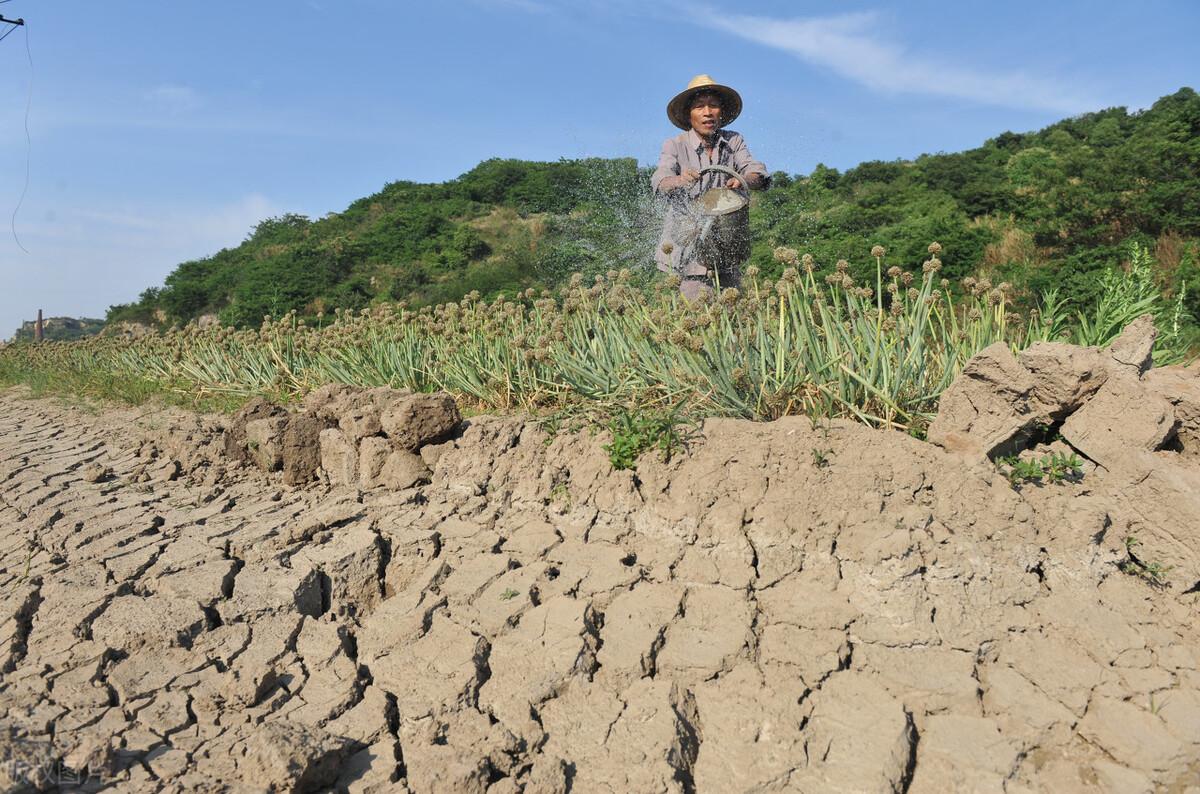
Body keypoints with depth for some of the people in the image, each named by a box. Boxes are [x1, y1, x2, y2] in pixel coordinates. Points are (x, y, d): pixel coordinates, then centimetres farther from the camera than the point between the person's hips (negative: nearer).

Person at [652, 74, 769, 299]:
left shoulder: (733, 142, 7)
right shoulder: (675, 145, -1)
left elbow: (758, 174, -6)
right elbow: (660, 183, -17)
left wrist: (743, 181, -31)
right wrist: (680, 181, -41)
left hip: (727, 247, 3)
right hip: (686, 246, -3)